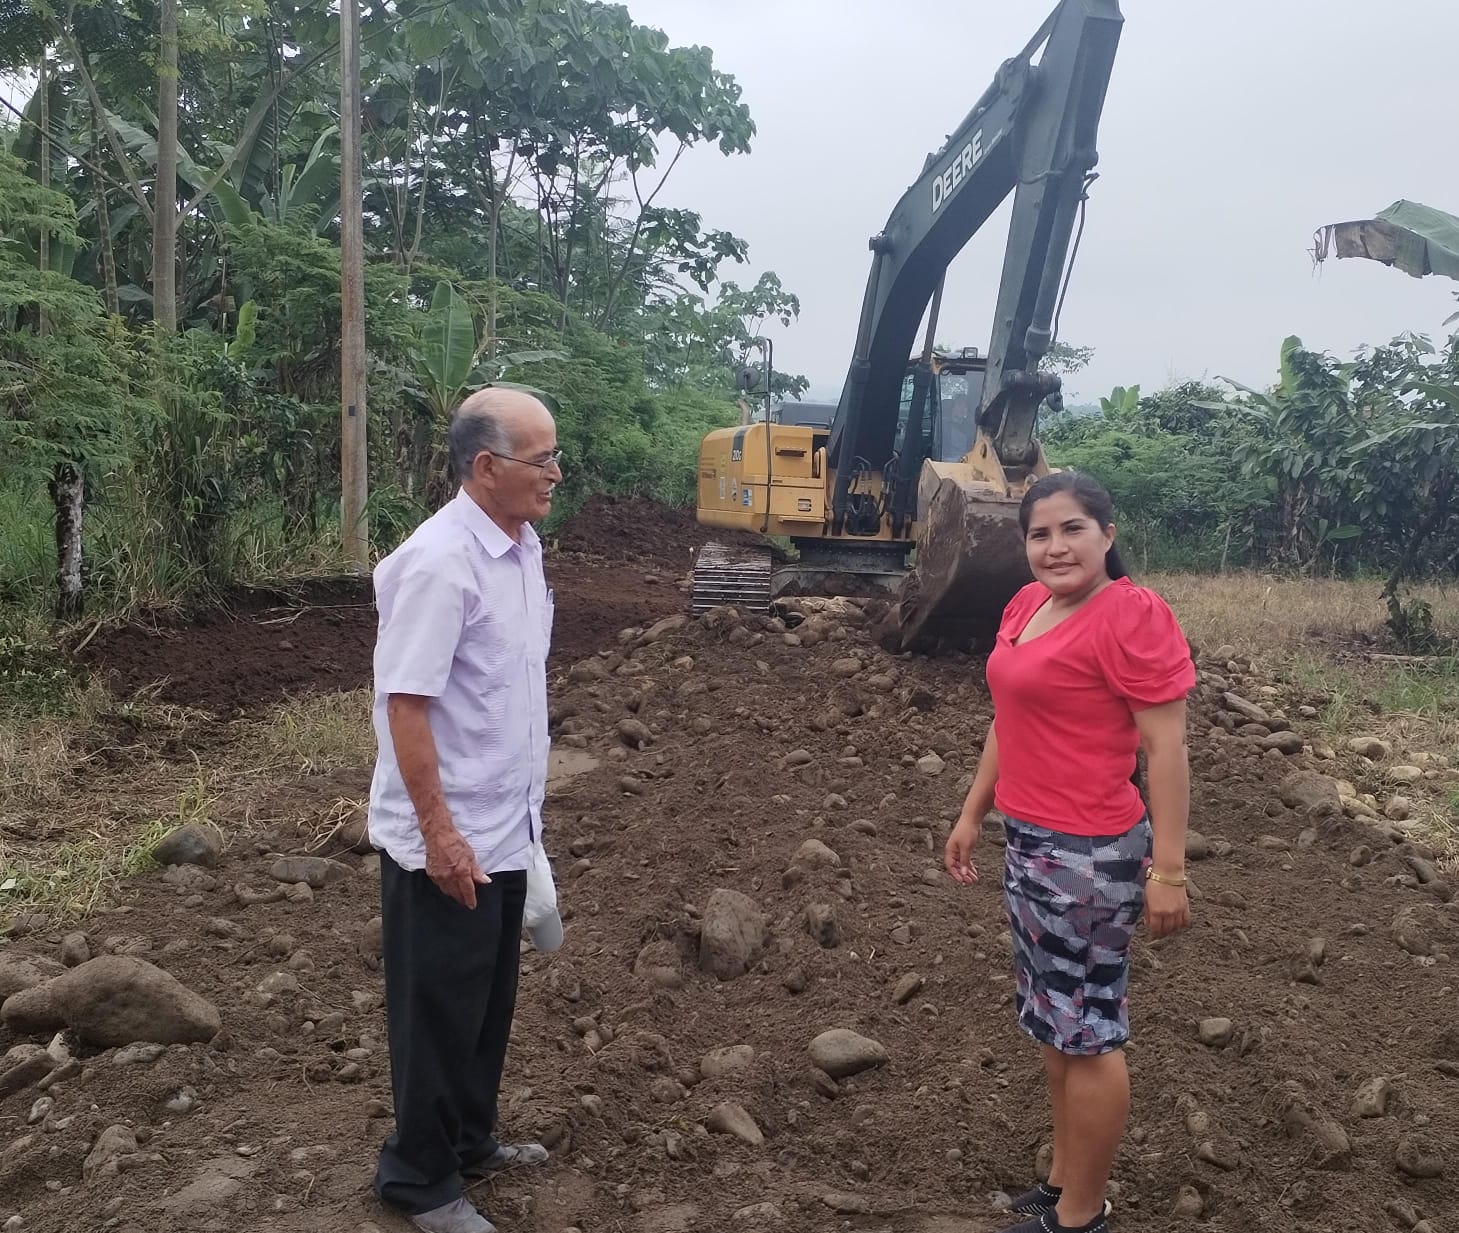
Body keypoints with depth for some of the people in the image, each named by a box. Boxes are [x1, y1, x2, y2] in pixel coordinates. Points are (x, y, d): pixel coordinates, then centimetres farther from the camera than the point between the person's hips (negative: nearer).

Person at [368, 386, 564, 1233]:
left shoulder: (523, 545, 5)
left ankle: (471, 1140, 40)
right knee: (441, 1010, 7)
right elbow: (405, 703, -23)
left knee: (490, 1000, 21)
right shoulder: (439, 562, -23)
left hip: (504, 826, 8)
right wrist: (439, 830, -22)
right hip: (448, 837, -8)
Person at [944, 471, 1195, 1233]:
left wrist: (1167, 870, -18)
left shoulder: (1132, 614, -16)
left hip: (1089, 854, -8)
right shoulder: (1028, 605, 8)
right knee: (1054, 1022, 19)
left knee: (1087, 1033, 5)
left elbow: (1166, 749, -17)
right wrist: (972, 813, 19)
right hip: (1029, 841, 8)